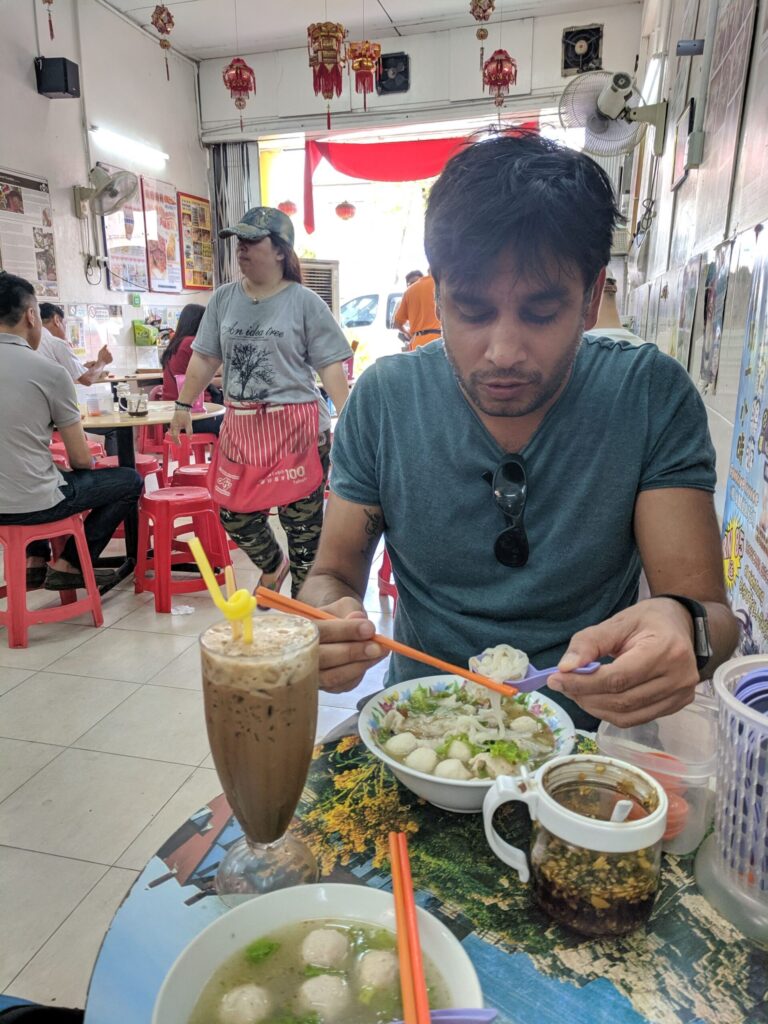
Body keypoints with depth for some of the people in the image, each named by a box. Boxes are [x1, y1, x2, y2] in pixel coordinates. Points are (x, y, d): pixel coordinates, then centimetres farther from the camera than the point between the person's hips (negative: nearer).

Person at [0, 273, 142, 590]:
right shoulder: (50, 372, -14)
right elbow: (81, 460, -7)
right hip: (31, 504, -6)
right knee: (130, 480, 13)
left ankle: (35, 561, 29)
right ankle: (68, 565, 14)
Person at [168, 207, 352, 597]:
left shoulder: (305, 302, -4)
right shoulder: (223, 299, 9)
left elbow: (330, 365, -7)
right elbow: (204, 358, 13)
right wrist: (183, 405, 11)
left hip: (295, 427, -5)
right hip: (240, 427, 5)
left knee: (302, 520, 2)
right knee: (233, 515, 10)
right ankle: (272, 565, 41)